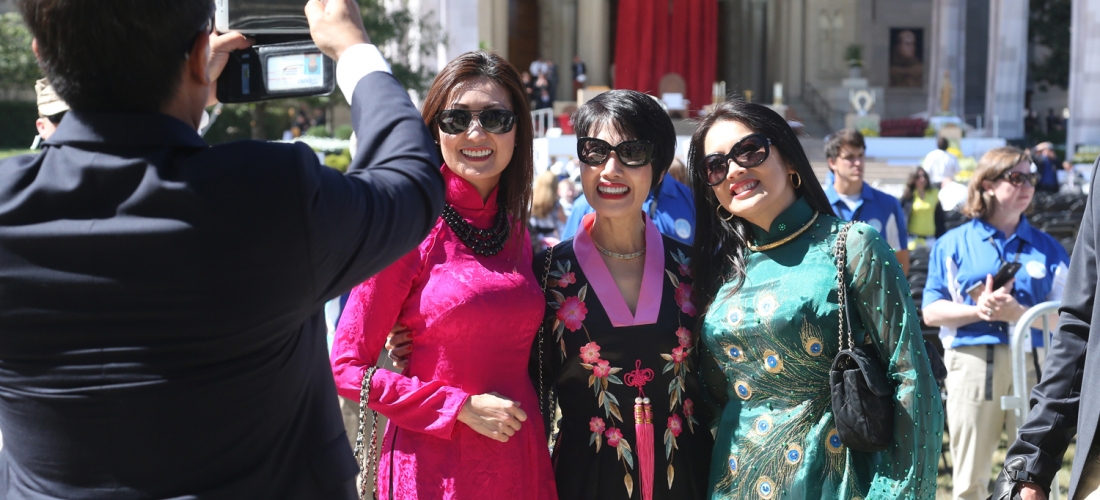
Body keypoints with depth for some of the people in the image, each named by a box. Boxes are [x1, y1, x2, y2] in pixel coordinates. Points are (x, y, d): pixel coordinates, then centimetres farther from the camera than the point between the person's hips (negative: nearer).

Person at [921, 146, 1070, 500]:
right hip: (972, 362, -1)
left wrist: (1017, 312, -15)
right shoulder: (953, 244, 8)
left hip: (1031, 365, 1)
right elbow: (931, 312, 2)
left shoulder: (1047, 247, 10)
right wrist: (980, 310, -14)